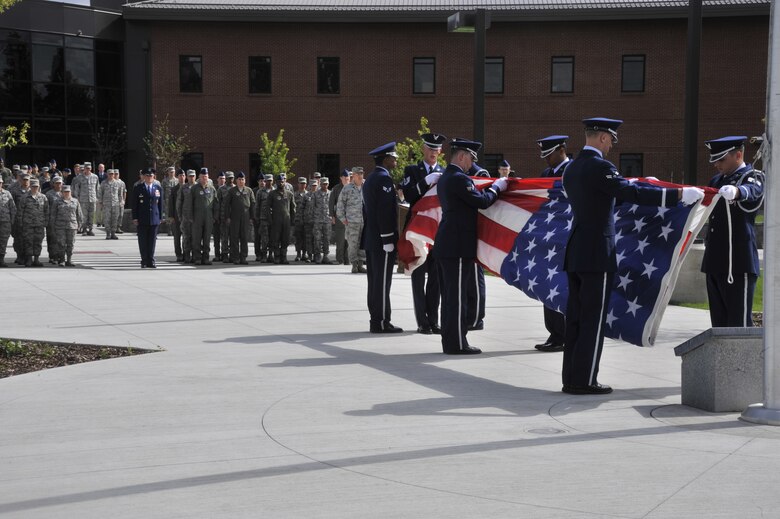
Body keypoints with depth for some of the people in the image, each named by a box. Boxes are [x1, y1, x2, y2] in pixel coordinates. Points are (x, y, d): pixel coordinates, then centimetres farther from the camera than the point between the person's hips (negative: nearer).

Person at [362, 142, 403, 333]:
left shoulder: (369, 180, 17)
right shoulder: (384, 179, -14)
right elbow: (385, 213, -20)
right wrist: (388, 240, -19)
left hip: (370, 239, 10)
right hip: (382, 240, -10)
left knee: (375, 282, 10)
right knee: (383, 282, -7)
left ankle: (375, 320, 13)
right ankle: (381, 322, -6)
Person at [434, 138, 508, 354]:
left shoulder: (445, 178, 16)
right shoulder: (459, 179, -16)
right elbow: (482, 201, -17)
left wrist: (490, 189, 16)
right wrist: (497, 187, -2)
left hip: (445, 245, 10)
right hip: (458, 247, -10)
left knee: (450, 295, 12)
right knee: (457, 295, -6)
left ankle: (449, 341, 16)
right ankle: (457, 343, -3)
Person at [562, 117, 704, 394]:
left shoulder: (572, 168, 13)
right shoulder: (599, 167, -14)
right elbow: (632, 193, -23)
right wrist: (678, 194, -22)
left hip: (575, 254, 9)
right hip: (597, 254, -9)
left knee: (576, 318, 11)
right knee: (593, 319, -4)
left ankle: (571, 378, 14)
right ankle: (583, 380, -2)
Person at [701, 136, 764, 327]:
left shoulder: (751, 178, -6)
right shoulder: (717, 181, 17)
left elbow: (752, 191, -29)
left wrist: (736, 191, -51)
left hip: (738, 265, -8)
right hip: (715, 263, 8)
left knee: (739, 323, -7)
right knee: (719, 322, 12)